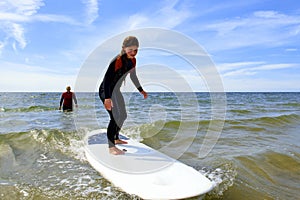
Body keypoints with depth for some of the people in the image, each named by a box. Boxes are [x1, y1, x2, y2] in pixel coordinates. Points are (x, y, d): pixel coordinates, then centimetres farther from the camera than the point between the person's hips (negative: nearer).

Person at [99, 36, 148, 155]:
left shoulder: (132, 61, 0)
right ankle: (111, 147, -10)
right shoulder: (117, 60, -25)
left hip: (116, 91, 9)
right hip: (106, 91, -9)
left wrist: (141, 90, 23)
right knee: (115, 117, -18)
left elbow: (133, 76, 16)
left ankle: (116, 138, 36)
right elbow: (107, 78, -30)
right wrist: (107, 98, -37)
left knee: (122, 116, 16)